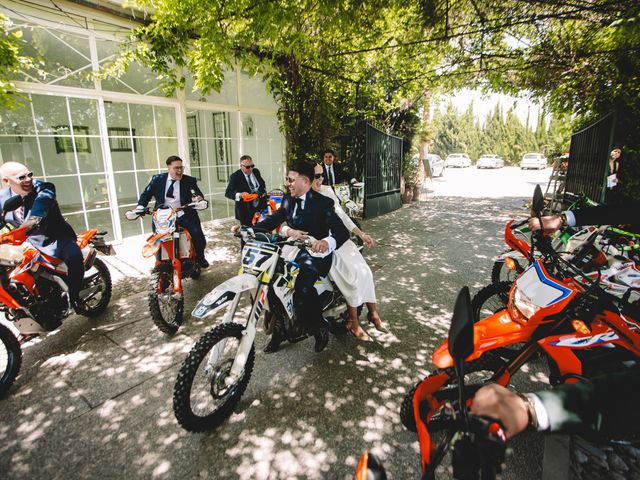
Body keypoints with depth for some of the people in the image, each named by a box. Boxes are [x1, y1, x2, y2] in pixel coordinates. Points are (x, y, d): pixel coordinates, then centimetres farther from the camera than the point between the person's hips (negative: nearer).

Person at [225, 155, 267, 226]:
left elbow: (263, 184, 23)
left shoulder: (256, 171, 6)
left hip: (260, 207, 6)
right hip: (246, 211, -5)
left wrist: (263, 191, 2)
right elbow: (227, 193, -16)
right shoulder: (235, 176, -11)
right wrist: (239, 195, -35)